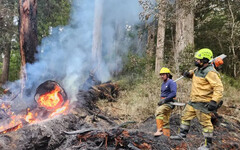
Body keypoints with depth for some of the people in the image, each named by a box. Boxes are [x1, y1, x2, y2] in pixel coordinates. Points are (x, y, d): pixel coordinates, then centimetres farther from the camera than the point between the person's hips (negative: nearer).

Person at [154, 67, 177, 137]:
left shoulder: (171, 82, -9)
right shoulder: (163, 84, 20)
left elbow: (173, 93, -21)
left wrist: (165, 100, -23)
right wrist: (160, 101, 13)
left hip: (169, 103, -10)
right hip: (163, 103, 10)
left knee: (158, 111, -33)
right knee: (165, 121, 11)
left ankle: (159, 130, -36)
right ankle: (167, 136, 17)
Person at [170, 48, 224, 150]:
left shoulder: (210, 72, -20)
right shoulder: (199, 69, 10)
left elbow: (219, 87, -24)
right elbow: (195, 74, 35)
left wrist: (214, 101, -32)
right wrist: (189, 74, 11)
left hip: (203, 103, -9)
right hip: (194, 101, 10)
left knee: (205, 122, -1)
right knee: (185, 116, 16)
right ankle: (182, 134, 32)